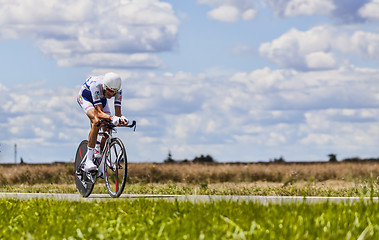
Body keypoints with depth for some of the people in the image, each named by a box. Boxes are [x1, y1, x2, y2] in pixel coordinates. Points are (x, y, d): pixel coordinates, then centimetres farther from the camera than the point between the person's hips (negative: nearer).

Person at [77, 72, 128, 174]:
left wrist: (121, 118, -54)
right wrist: (112, 118, -63)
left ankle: (100, 165, 3)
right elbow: (99, 112, -45)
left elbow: (118, 112, -30)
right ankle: (89, 160, -31)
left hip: (101, 99, 5)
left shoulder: (118, 90, -30)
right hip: (85, 96, -5)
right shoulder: (96, 86, -42)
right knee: (96, 121, -32)